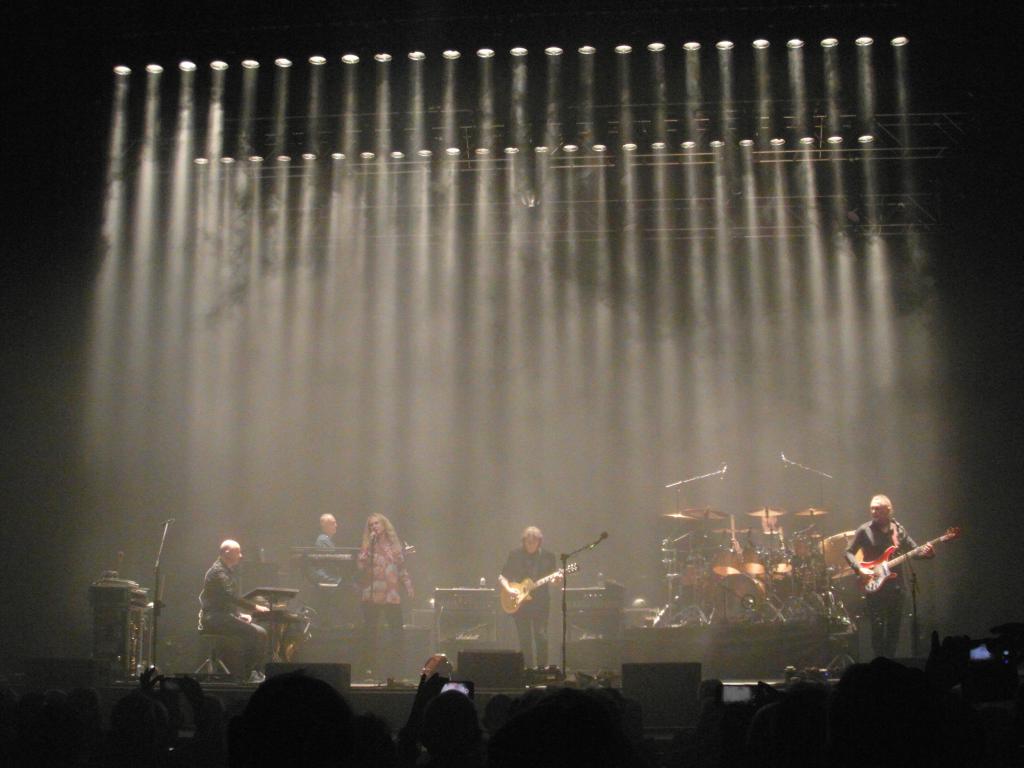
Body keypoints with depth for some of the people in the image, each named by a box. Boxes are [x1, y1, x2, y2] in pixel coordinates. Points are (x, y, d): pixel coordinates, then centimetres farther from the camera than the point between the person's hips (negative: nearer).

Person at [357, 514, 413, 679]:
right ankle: (371, 665, 7)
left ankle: (391, 665, 6)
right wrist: (370, 547, -14)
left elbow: (402, 568, 17)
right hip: (372, 595, -2)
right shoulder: (367, 546, 5)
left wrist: (408, 586, 9)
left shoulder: (396, 545, 12)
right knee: (370, 631, 0)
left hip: (391, 595, 2)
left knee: (397, 629, -3)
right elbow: (361, 566, -10)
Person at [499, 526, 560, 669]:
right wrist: (509, 589, -12)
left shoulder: (547, 556, 3)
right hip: (520, 603, 0)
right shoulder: (515, 555, 0)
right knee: (524, 639, 3)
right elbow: (502, 577, 4)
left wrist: (557, 578, -15)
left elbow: (553, 578, 7)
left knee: (541, 637, -4)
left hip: (540, 602, 0)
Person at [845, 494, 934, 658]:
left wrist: (926, 552, -12)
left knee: (894, 627, 8)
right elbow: (849, 552, 1)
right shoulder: (864, 531, -3)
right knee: (878, 626, -7)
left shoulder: (899, 529, 7)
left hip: (896, 586, 4)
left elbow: (913, 550, 9)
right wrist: (859, 569, -15)